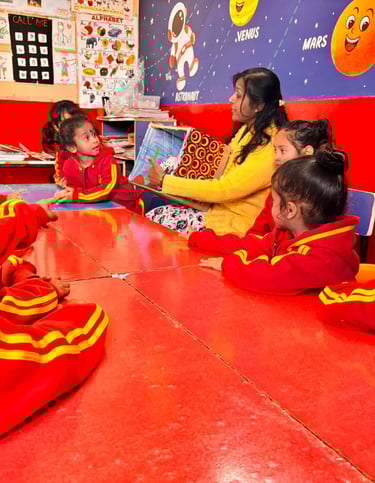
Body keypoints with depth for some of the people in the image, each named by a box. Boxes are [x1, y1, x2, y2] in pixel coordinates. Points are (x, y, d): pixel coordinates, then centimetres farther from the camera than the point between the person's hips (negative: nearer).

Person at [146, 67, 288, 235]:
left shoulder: (270, 147, -22)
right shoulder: (248, 130, 7)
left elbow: (222, 189, -22)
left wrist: (165, 181, -15)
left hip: (233, 226, -8)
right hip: (220, 209, 9)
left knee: (154, 221, -10)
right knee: (154, 215, -2)